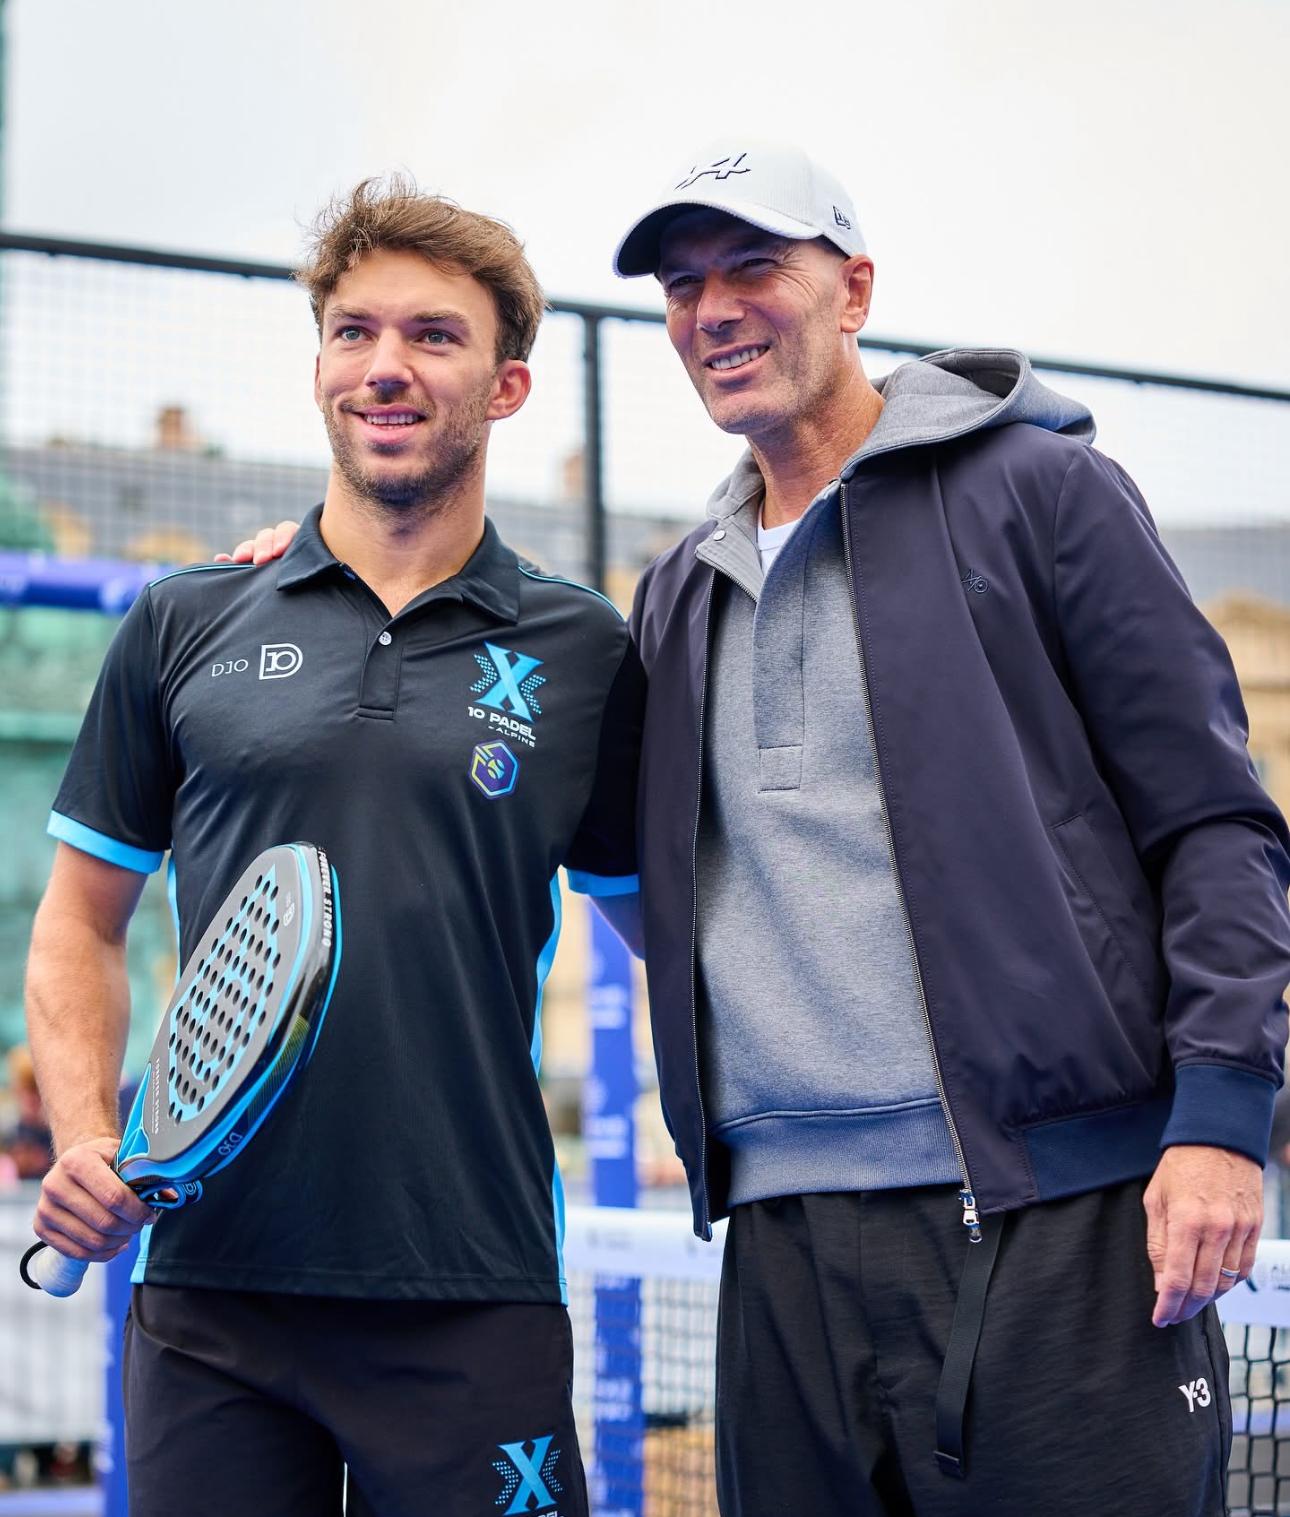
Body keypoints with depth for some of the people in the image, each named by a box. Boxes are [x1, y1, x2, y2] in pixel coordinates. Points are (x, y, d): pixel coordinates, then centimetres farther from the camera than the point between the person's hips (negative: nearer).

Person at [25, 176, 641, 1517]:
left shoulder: (586, 652, 6)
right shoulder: (183, 628, 7)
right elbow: (81, 925, 13)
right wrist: (84, 1139, -2)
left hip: (474, 1302, -1)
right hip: (209, 1285, 1)